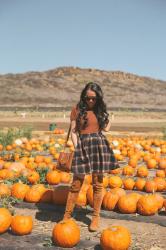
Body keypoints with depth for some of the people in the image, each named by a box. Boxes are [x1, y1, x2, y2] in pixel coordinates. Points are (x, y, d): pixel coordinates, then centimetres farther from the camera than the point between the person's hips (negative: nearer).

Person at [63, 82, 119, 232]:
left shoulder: (101, 111, 9)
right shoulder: (77, 110, 2)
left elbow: (107, 124, 25)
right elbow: (73, 131, -1)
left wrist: (105, 129, 5)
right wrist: (76, 147, -10)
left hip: (98, 145, 2)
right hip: (82, 145, -2)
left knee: (97, 183, 5)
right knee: (76, 183, 0)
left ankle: (96, 217, 16)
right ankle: (67, 215, 12)